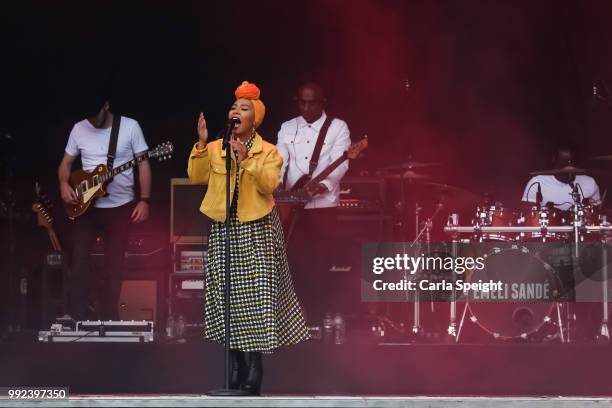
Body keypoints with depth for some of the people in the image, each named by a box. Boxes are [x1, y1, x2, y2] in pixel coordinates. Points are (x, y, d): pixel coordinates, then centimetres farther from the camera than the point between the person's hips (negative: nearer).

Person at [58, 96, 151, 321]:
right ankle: (78, 315, 4)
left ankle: (108, 317, 10)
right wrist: (64, 184, -10)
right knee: (79, 259, -5)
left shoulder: (130, 127, -6)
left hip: (121, 206, -2)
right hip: (86, 206, 2)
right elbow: (66, 163, 11)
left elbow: (143, 164, -4)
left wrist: (144, 200, -12)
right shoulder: (79, 129, 2)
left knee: (114, 264, 1)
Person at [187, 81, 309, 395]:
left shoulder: (268, 151, 0)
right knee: (227, 293, 2)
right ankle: (236, 367, 10)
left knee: (255, 293, -8)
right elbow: (197, 177, -3)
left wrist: (246, 159, -23)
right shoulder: (214, 148, 9)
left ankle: (253, 369, -5)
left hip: (256, 231, -3)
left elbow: (269, 184, -15)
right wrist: (202, 143, -12)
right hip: (223, 230, 3)